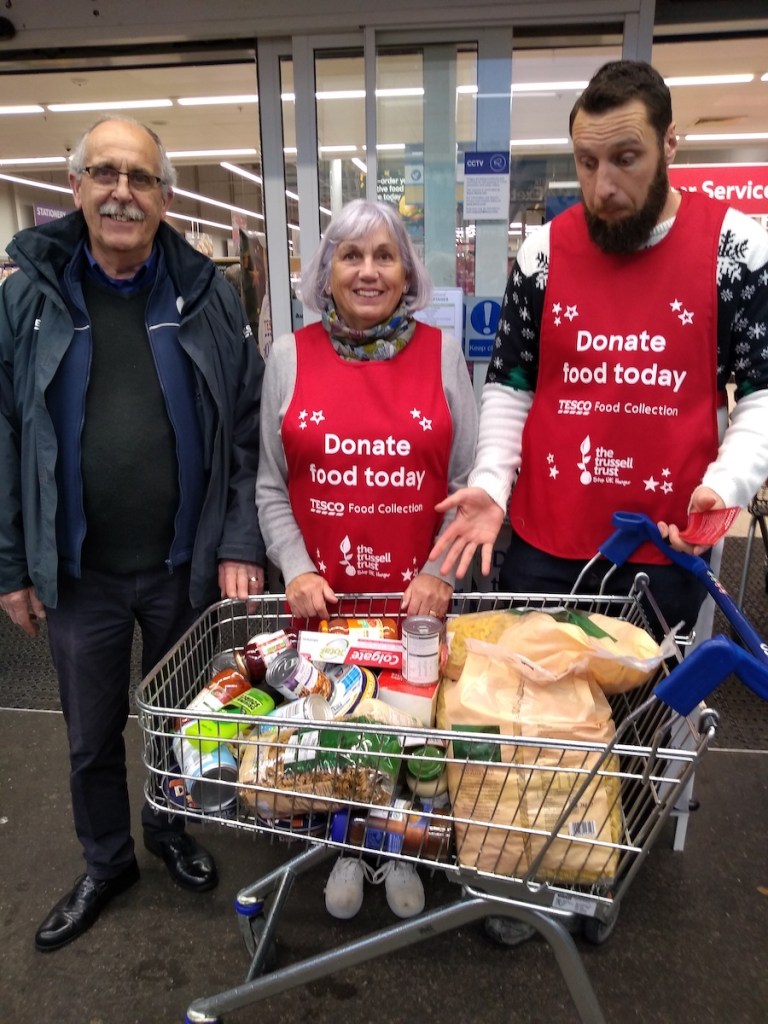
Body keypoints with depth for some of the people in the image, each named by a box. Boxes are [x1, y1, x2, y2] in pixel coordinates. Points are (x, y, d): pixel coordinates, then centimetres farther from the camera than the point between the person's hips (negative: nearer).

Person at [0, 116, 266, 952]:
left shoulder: (206, 295, -3)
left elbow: (246, 431, -4)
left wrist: (240, 545, -10)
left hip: (187, 564, 0)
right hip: (77, 572, 1)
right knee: (91, 736, 17)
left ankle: (169, 830, 47)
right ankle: (105, 863, 42)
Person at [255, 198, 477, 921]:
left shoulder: (441, 352, 0)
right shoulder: (290, 355, 1)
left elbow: (469, 478, 0)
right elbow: (271, 484, 3)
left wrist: (443, 570, -10)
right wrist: (295, 569, -9)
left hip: (420, 596, 0)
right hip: (322, 594, 1)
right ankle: (346, 848, 40)